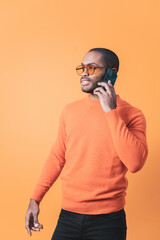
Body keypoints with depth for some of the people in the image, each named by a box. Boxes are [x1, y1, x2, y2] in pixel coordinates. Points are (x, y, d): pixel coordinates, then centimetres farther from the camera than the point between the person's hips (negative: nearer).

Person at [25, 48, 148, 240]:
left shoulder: (131, 114, -7)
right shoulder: (70, 110, 5)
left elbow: (135, 163, -21)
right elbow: (57, 157, 11)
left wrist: (111, 112, -20)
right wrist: (35, 199, 8)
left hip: (108, 220, -3)